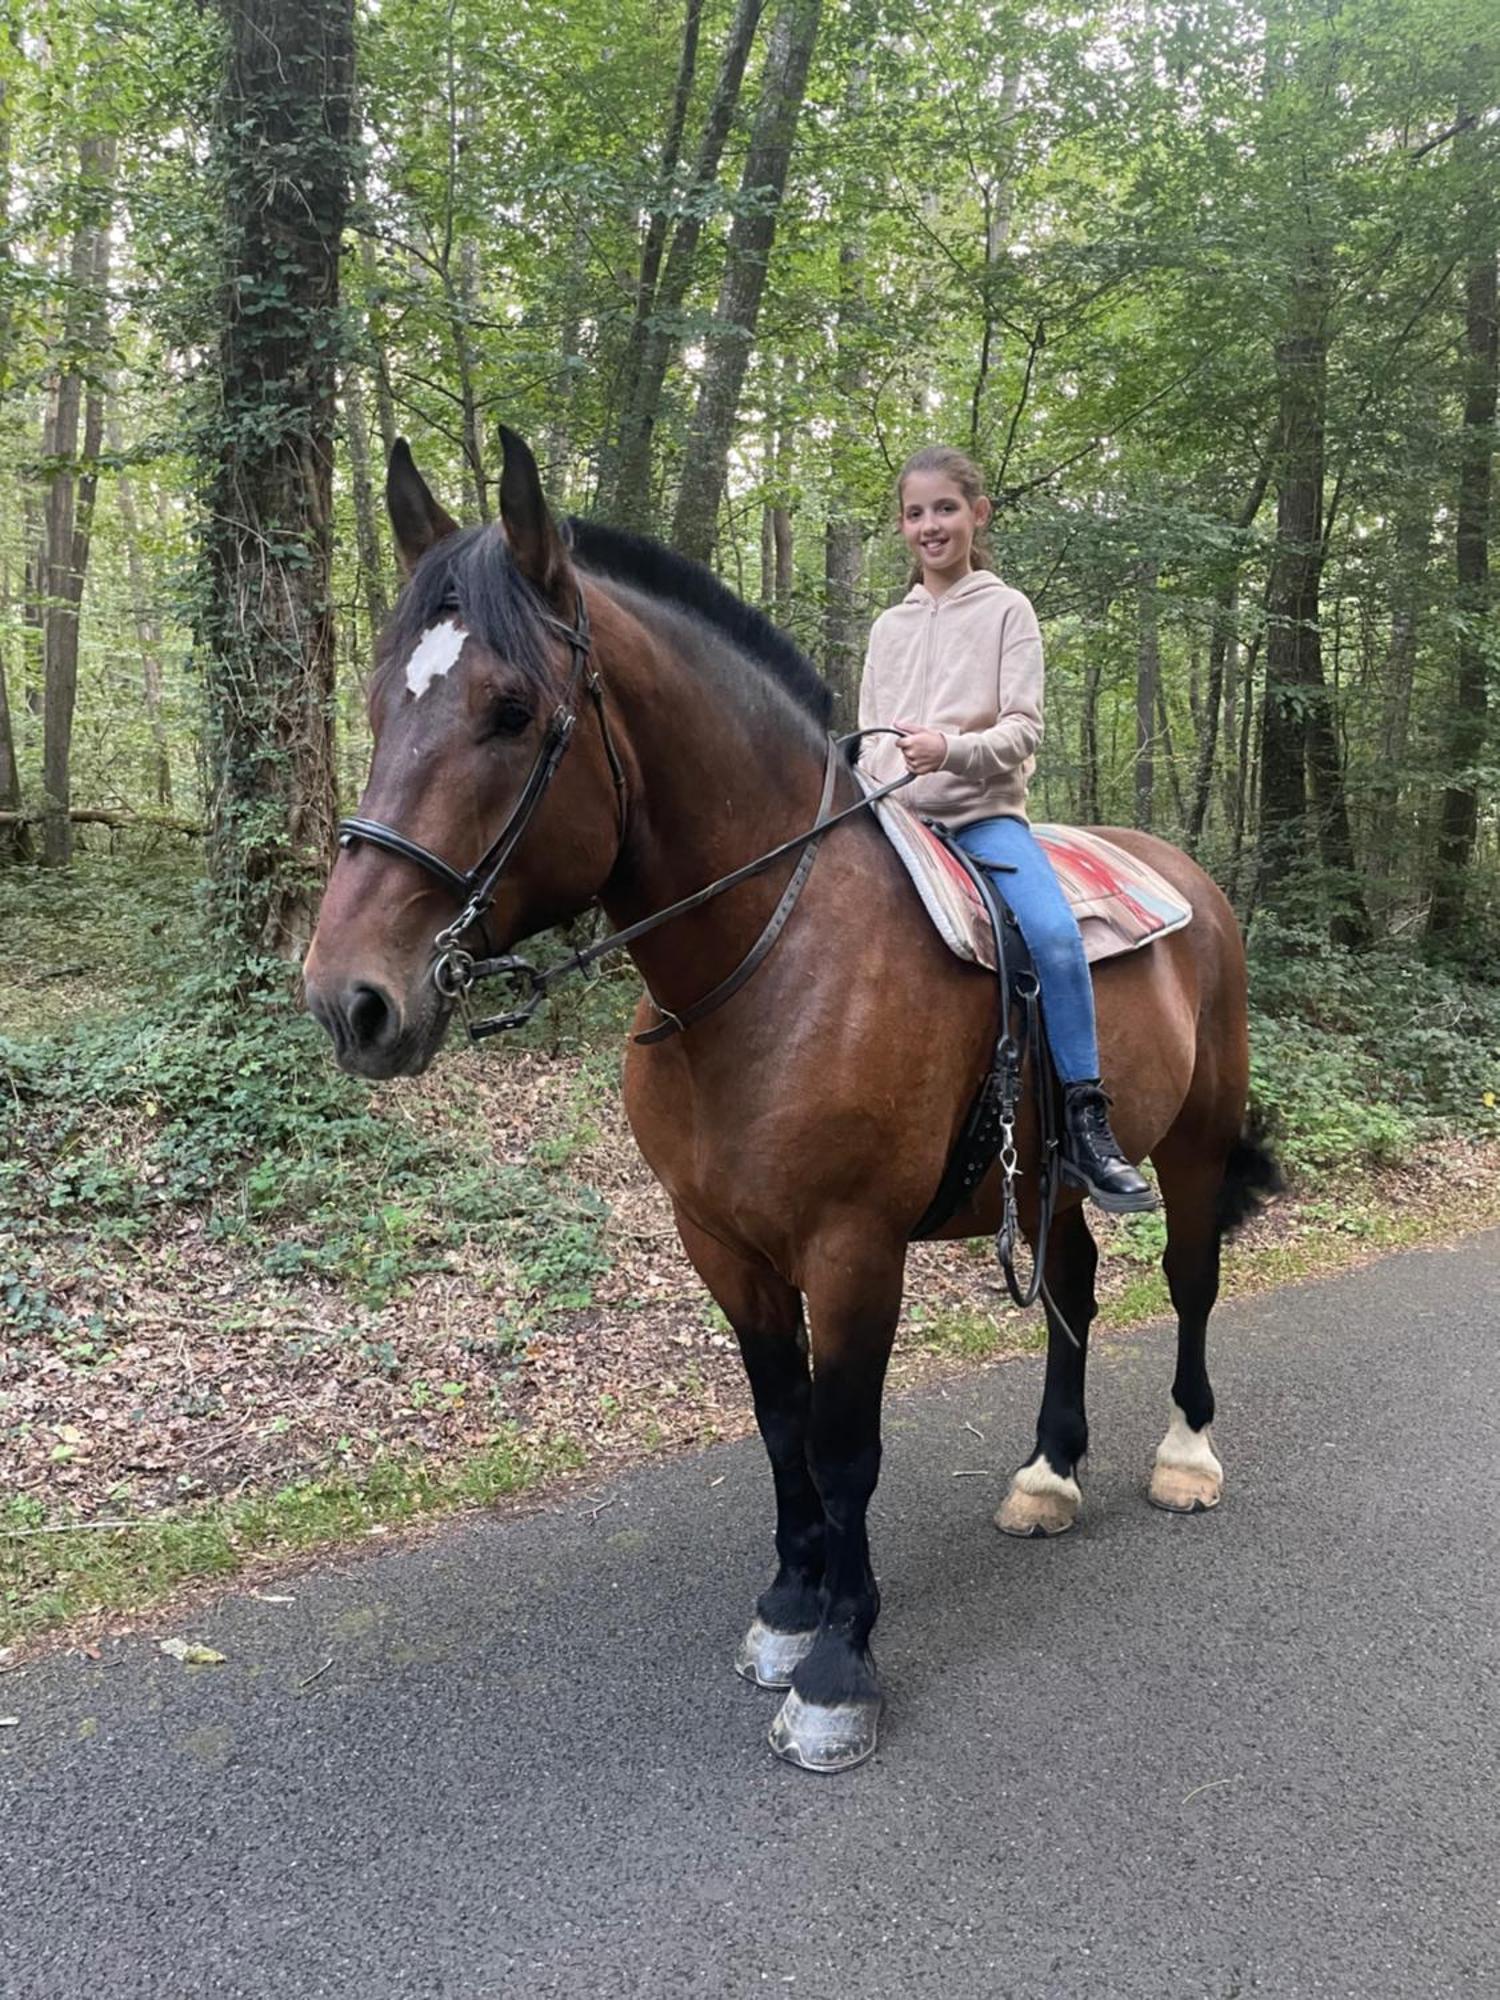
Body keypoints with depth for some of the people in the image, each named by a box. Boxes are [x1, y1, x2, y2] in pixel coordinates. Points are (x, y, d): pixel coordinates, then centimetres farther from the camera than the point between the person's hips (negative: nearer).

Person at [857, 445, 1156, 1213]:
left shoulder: (1006, 609, 5)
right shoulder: (888, 626, 17)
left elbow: (1024, 729, -5)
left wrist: (953, 750, -24)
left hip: (985, 813, -4)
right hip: (899, 819, 4)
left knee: (1055, 936, -28)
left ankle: (1087, 1122, -19)